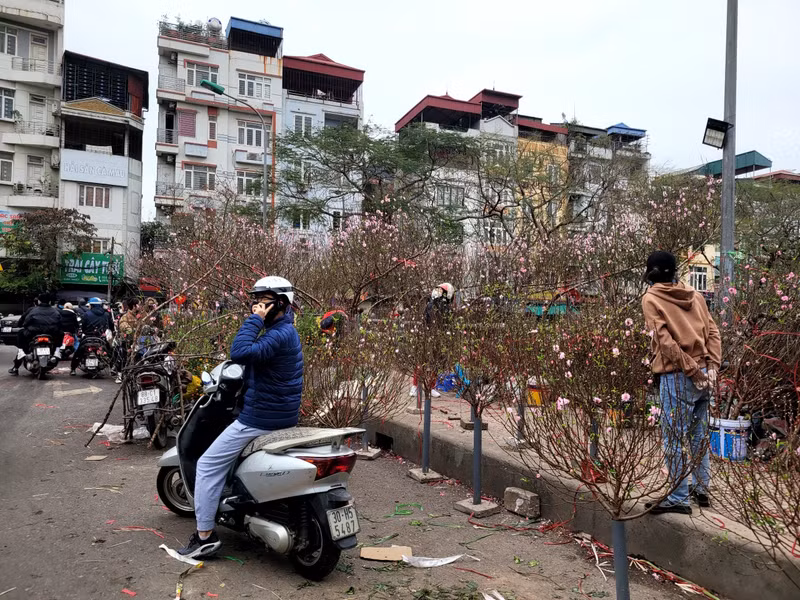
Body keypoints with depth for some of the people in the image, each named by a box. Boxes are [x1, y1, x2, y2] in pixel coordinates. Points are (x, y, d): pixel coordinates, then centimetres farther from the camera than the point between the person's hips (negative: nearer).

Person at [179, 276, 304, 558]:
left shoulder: (279, 334, -22)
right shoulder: (285, 330, 11)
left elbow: (240, 353, -35)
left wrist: (255, 320, -27)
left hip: (260, 418, -11)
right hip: (282, 415, 11)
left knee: (208, 465, -1)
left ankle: (205, 535, 5)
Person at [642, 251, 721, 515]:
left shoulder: (651, 299, -3)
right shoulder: (695, 295, 13)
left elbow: (665, 340, -13)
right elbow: (713, 331, 5)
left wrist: (691, 370, -11)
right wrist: (711, 366, -1)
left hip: (677, 377, -6)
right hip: (703, 373, 6)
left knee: (673, 439, 1)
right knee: (699, 435, 17)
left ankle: (679, 499, 5)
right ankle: (701, 490, 27)